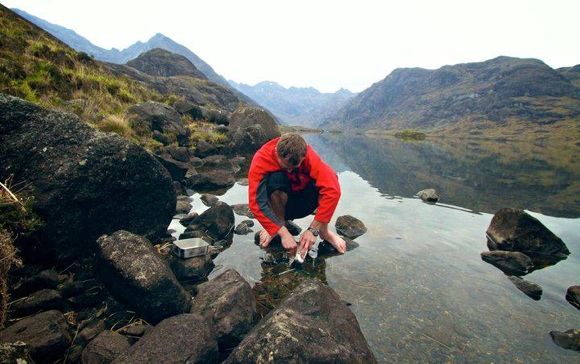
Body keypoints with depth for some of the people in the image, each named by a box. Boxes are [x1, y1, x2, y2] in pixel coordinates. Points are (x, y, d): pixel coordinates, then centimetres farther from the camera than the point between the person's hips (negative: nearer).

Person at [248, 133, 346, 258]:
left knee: (329, 180, -29)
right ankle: (280, 223, -10)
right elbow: (256, 203, -33)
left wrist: (313, 230, -38)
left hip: (302, 204, 1)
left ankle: (323, 229, -8)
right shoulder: (261, 159, -28)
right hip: (279, 203, -1)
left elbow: (332, 189, -36)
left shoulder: (309, 155, -26)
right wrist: (283, 232, -38)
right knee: (276, 178, -34)